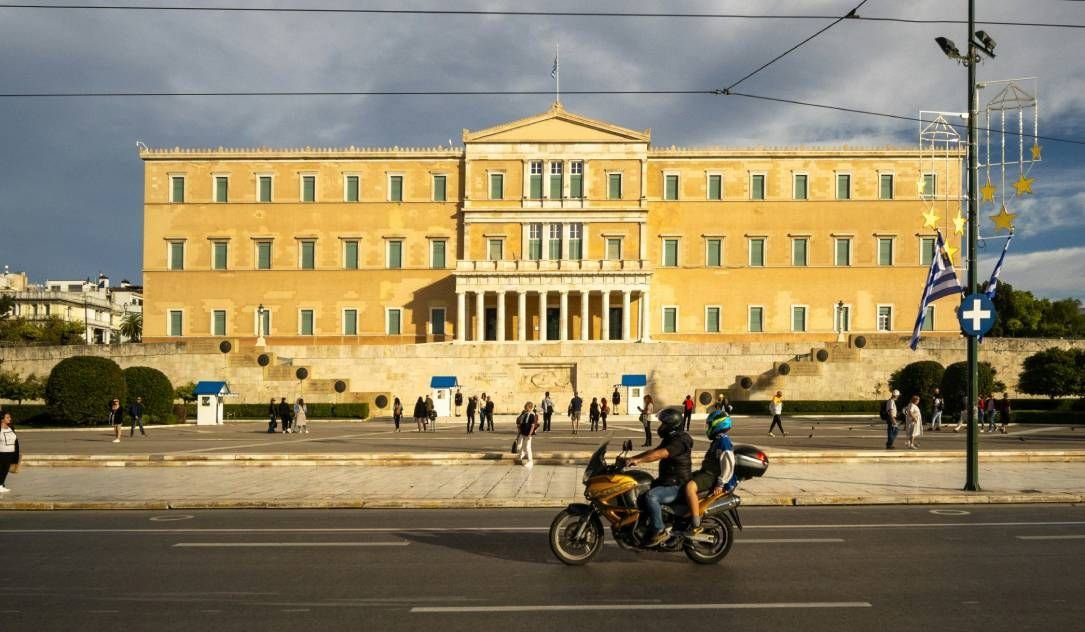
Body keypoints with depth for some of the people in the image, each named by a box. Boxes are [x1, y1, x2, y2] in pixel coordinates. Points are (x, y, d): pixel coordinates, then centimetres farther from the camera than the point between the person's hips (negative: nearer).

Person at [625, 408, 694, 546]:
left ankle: (659, 531, -21)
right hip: (667, 480, 11)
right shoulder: (670, 439, 14)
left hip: (677, 486, -11)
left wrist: (637, 460, -34)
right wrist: (632, 458, 5)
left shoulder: (680, 441, -20)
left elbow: (660, 454, -31)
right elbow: (653, 451, 15)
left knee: (650, 496, -30)